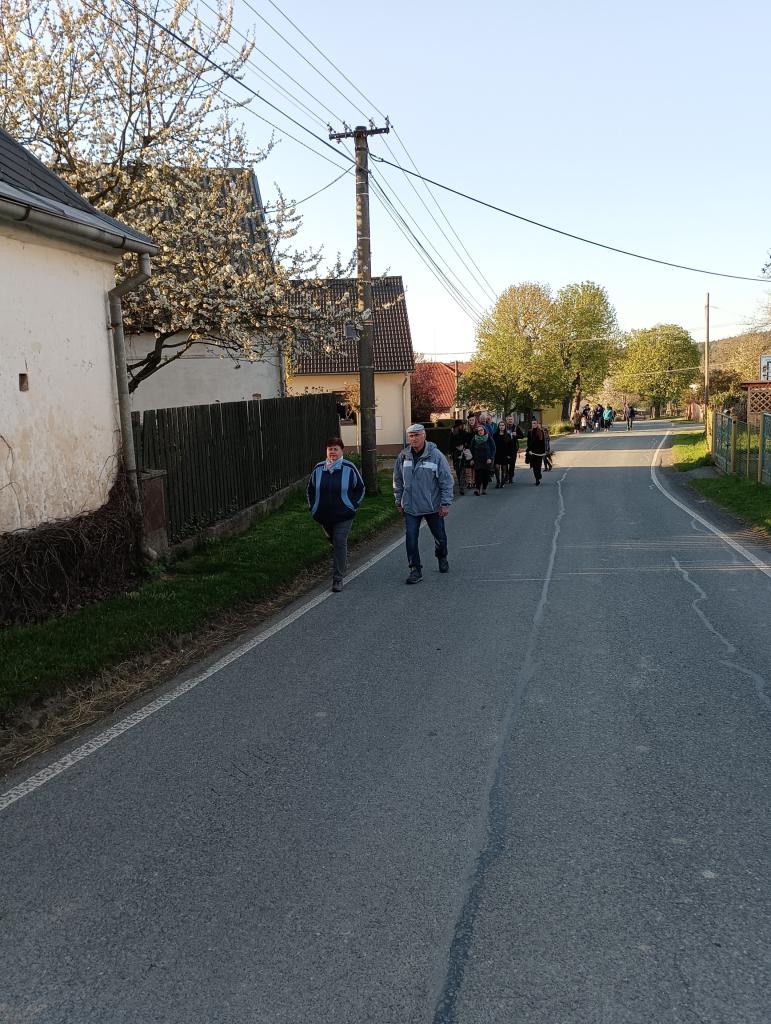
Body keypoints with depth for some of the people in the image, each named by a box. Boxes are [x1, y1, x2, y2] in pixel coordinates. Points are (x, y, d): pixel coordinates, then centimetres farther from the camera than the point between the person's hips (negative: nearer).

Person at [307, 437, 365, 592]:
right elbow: (309, 489, 16)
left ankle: (338, 579, -4)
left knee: (340, 543, -8)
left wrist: (353, 506, -4)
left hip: (343, 515, -4)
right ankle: (343, 562, 45)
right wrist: (313, 507, 8)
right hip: (323, 516, 4)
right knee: (333, 542, 18)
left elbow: (360, 488, 4)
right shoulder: (318, 468, 3)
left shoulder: (349, 468, -5)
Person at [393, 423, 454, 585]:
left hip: (433, 506, -1)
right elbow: (398, 482, 10)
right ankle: (415, 570, 3)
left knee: (440, 536, 16)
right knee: (411, 538, -6)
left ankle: (442, 559, 43)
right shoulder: (403, 456, 0)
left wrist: (445, 503, -10)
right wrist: (399, 502, 10)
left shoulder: (435, 455, -10)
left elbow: (446, 481, -8)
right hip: (410, 507, 2)